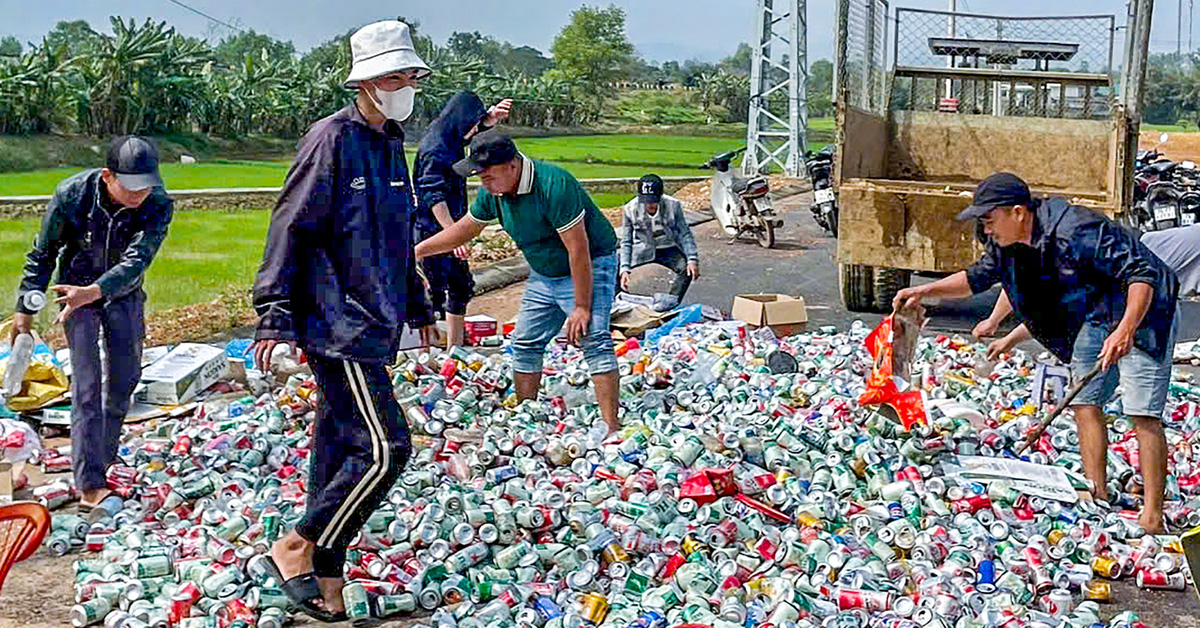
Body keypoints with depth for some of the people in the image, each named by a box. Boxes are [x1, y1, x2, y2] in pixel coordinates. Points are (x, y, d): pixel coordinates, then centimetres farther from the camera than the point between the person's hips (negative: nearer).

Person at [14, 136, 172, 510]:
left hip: (124, 293, 3)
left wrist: (94, 292, -49)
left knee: (125, 378, 10)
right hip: (76, 289, -3)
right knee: (87, 382, -12)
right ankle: (89, 483, -14)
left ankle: (105, 456, 32)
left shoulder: (158, 205, -24)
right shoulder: (71, 195, -25)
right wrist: (25, 309, -6)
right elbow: (42, 255, -11)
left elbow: (136, 261, -33)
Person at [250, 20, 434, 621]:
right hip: (339, 325, -9)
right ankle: (297, 546, 4)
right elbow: (289, 228, -13)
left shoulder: (391, 143, 15)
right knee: (384, 447, -12)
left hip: (372, 326, 9)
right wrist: (274, 316, -16)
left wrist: (417, 306, 30)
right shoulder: (332, 139, -11)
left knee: (338, 446, 12)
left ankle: (325, 581, 20)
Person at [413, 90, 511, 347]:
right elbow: (434, 197, -24)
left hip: (449, 229, 10)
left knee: (461, 287, 17)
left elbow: (481, 126, 22)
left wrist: (494, 116, -2)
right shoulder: (434, 148, -19)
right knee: (436, 291, -6)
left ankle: (455, 349, 28)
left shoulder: (452, 139, 8)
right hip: (433, 231, -10)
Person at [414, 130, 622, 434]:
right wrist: (416, 251, 11)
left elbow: (578, 250, -28)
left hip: (589, 268, -8)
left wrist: (581, 307, -25)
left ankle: (610, 427, -22)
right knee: (525, 344, 6)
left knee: (593, 340, -21)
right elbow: (464, 229, 12)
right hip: (544, 273, 8)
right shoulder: (493, 192, -6)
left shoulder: (553, 185, -30)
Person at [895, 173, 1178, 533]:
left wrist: (1125, 330, -40)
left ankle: (1152, 518, -11)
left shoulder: (1075, 231, -29)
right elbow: (977, 278, 15)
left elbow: (1143, 273, -28)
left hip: (1141, 312, -9)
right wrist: (925, 291, 2)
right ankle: (1098, 499, 9)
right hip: (1095, 319, 9)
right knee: (1084, 402, 3)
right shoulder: (1009, 246, -2)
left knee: (1142, 412, -13)